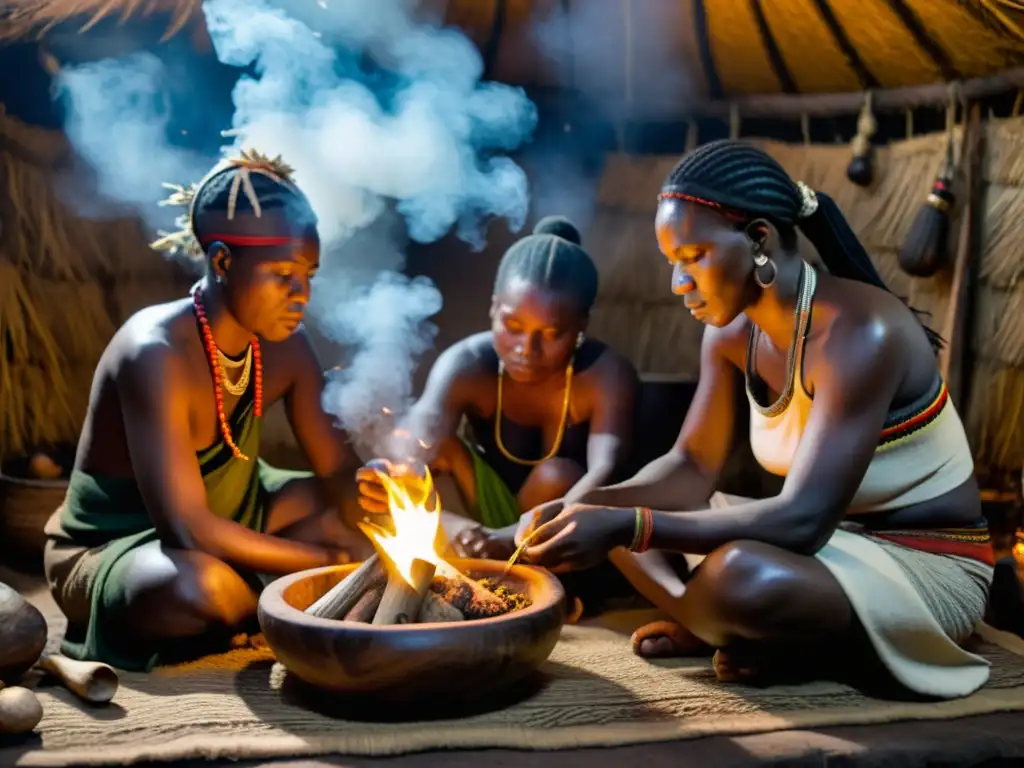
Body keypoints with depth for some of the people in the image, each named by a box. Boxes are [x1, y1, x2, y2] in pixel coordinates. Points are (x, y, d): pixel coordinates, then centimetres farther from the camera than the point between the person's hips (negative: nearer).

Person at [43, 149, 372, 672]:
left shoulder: (285, 346, -9)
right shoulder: (157, 354, -30)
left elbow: (338, 473, -2)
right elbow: (188, 529, -34)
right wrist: (332, 560, -28)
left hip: (231, 520, 7)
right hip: (107, 551, -6)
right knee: (204, 587, -39)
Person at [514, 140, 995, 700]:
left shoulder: (859, 332, -27)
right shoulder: (732, 331, -3)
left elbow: (802, 521, -33)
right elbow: (692, 469, 1)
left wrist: (626, 527, -38)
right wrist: (581, 510, -18)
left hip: (928, 565, -7)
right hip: (834, 542, 8)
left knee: (741, 575, -38)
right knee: (620, 517, 2)